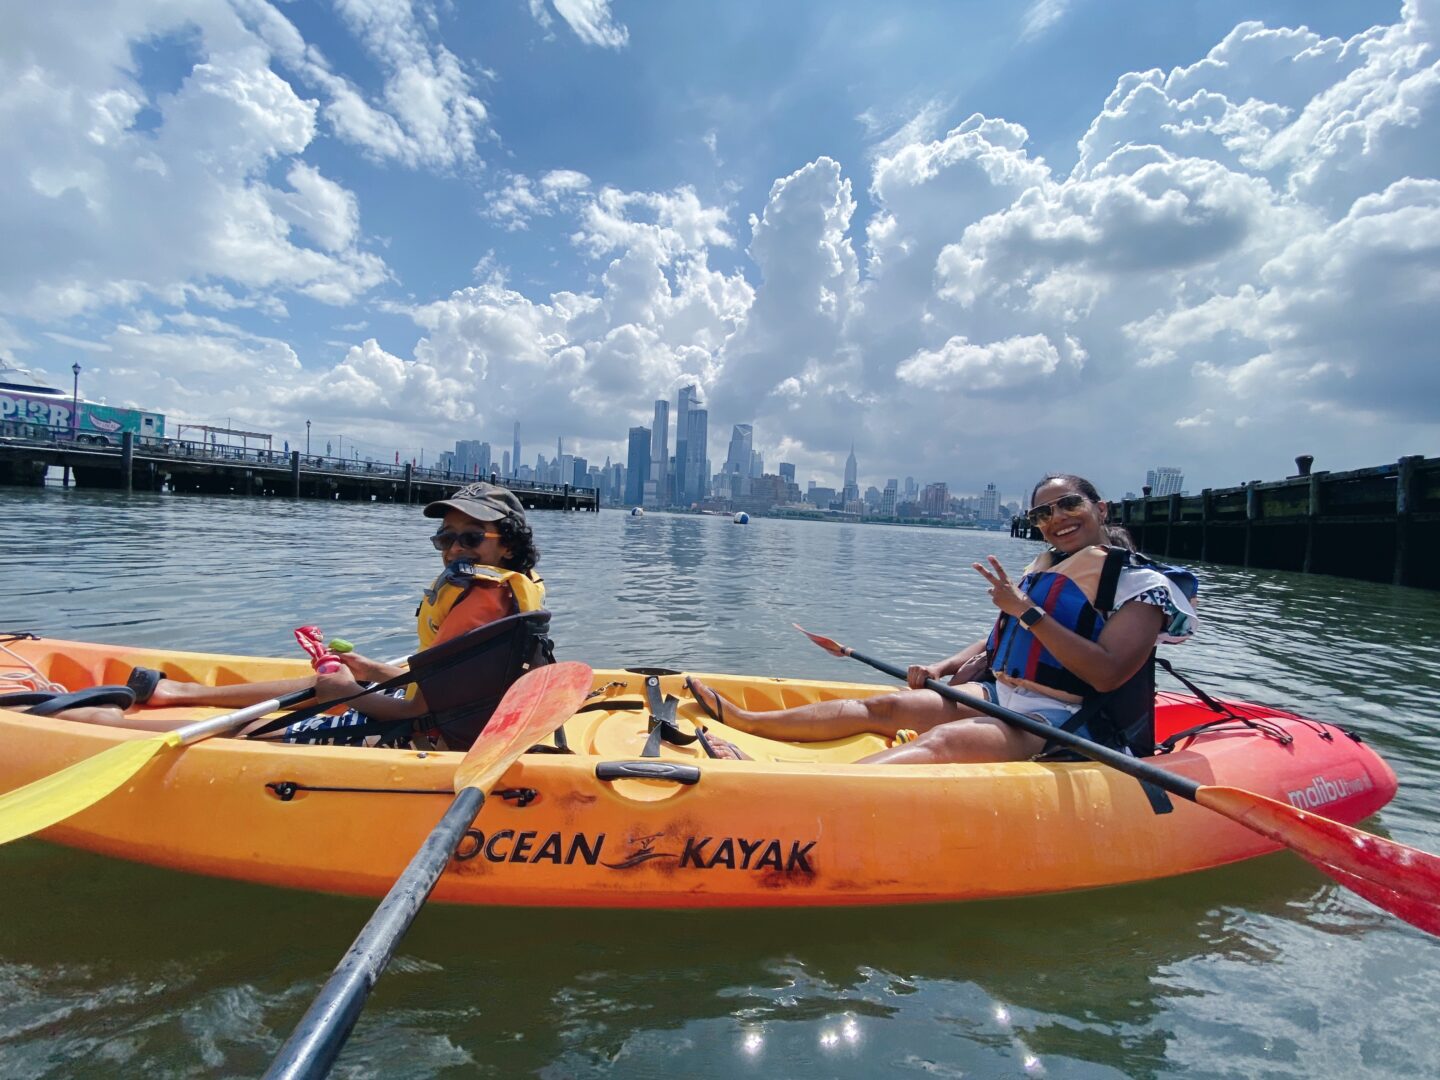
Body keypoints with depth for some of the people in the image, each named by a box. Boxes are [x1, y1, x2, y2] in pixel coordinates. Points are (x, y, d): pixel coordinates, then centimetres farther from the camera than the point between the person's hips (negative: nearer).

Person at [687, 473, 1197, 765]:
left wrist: (1027, 610, -23)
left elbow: (1108, 674, -19)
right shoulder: (1044, 567, 17)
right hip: (998, 697, 7)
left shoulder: (1144, 583, -5)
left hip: (1067, 726, -7)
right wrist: (943, 668, 2)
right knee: (881, 707, -6)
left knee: (944, 742, -34)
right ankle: (739, 720, -7)